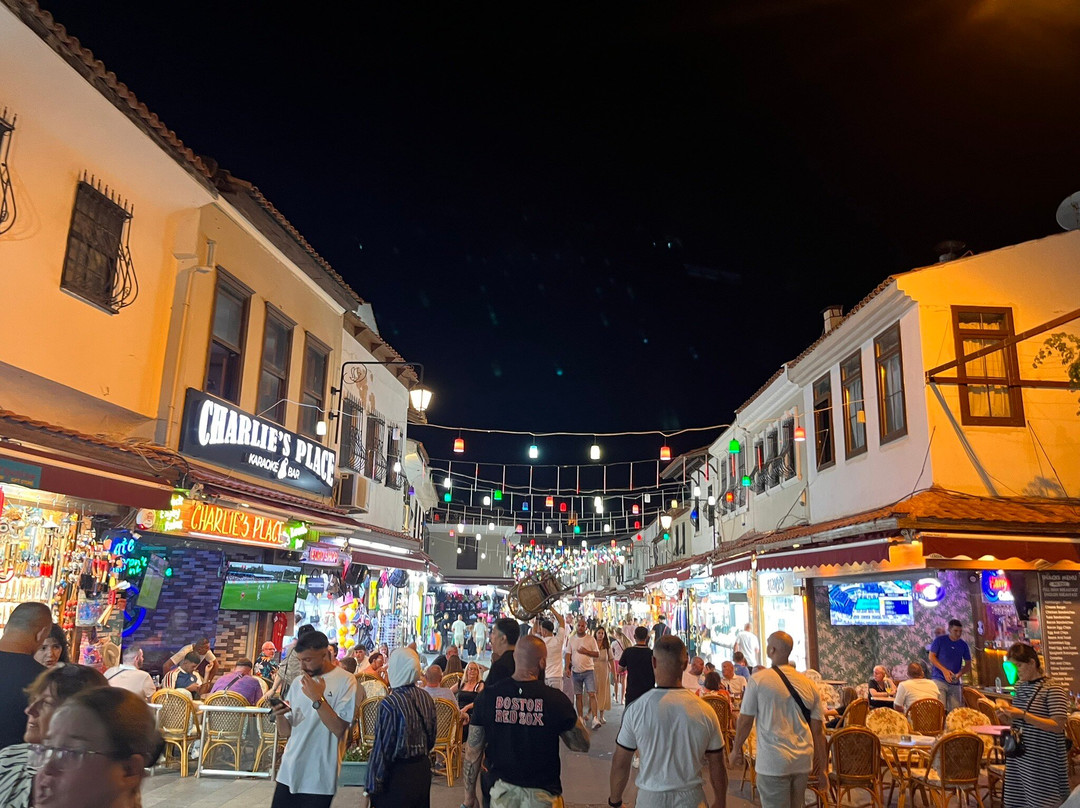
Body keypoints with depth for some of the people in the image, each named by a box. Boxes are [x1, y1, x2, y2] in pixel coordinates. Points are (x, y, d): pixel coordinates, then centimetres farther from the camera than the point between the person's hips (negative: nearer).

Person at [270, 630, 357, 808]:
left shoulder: (345, 681, -10)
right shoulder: (298, 682, 7)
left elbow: (339, 729, -15)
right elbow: (285, 732, 9)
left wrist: (317, 699, -19)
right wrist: (279, 715, -11)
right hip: (288, 773, 5)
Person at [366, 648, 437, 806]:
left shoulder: (389, 704, -20)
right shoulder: (426, 698, -1)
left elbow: (383, 747, -16)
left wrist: (373, 786, -8)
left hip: (398, 775, -6)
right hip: (423, 769, 6)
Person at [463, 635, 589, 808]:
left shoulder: (487, 696, -8)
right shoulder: (556, 699, -16)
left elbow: (472, 751, -1)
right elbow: (582, 745, -4)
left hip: (503, 792, 2)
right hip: (542, 794, -2)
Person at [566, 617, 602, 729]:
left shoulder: (590, 638, -1)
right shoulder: (572, 639, 7)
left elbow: (597, 654, -1)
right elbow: (568, 655, 9)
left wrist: (586, 651, -15)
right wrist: (567, 668, -2)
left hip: (588, 671, -3)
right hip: (576, 671, 3)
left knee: (592, 694, -12)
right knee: (578, 696, 8)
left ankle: (595, 719, -15)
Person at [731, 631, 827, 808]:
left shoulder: (758, 680, -8)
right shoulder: (809, 684, 3)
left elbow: (745, 720, -4)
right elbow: (818, 729, 4)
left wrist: (736, 749, 11)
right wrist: (822, 767, 12)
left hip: (773, 762, -5)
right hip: (803, 761, 5)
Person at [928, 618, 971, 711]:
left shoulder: (963, 645, 9)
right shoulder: (939, 640, -1)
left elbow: (968, 664, 12)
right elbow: (931, 657, -1)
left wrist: (959, 674, -8)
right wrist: (944, 670, -14)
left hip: (955, 683, 4)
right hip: (939, 680, -4)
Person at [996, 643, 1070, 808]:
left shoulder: (1053, 689, -10)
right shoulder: (1020, 686, 11)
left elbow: (1058, 725, -17)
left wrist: (1023, 715, -23)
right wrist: (1006, 715, -1)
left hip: (1042, 761, -7)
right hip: (1019, 756, 7)